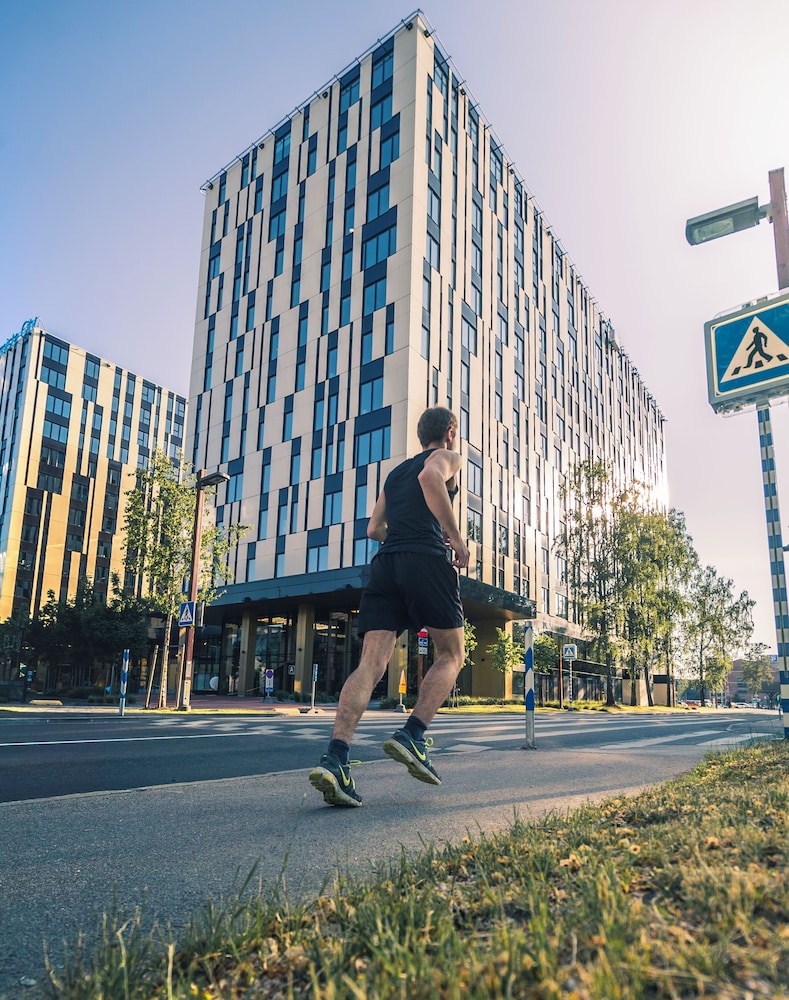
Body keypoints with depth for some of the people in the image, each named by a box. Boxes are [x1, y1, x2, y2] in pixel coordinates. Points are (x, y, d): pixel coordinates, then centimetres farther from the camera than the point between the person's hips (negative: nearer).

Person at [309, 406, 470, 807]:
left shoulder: (395, 472, 31)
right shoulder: (447, 457, 12)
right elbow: (430, 477, -13)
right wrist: (455, 538, -10)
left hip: (385, 563, 5)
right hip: (426, 562, -5)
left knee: (371, 662, -5)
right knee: (451, 655, 11)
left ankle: (335, 758, -20)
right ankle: (412, 736, -5)